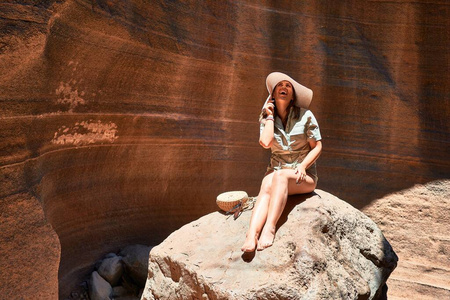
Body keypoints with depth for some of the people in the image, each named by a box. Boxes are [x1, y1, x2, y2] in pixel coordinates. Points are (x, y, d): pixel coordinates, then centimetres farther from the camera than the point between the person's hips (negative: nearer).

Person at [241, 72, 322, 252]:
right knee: (266, 187, -33)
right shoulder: (267, 118, 6)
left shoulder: (305, 115, 0)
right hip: (276, 171, 2)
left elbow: (317, 147, -2)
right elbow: (265, 143, -14)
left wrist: (303, 166, -18)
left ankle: (269, 228, -48)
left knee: (280, 175, -36)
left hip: (304, 176, -2)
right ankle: (252, 235, -52)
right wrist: (270, 116, -5)